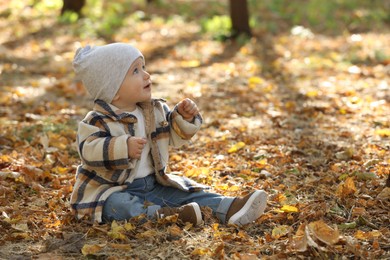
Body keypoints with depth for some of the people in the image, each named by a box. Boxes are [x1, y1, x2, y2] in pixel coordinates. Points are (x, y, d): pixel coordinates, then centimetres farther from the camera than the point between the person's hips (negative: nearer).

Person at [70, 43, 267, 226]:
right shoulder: (99, 121, -14)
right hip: (112, 190, -6)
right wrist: (123, 147, -41)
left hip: (152, 185, 6)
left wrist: (184, 118, -4)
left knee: (186, 194, -9)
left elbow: (174, 135, 17)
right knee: (118, 205, -37)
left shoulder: (155, 111, 6)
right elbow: (89, 151, -28)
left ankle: (229, 209, -22)